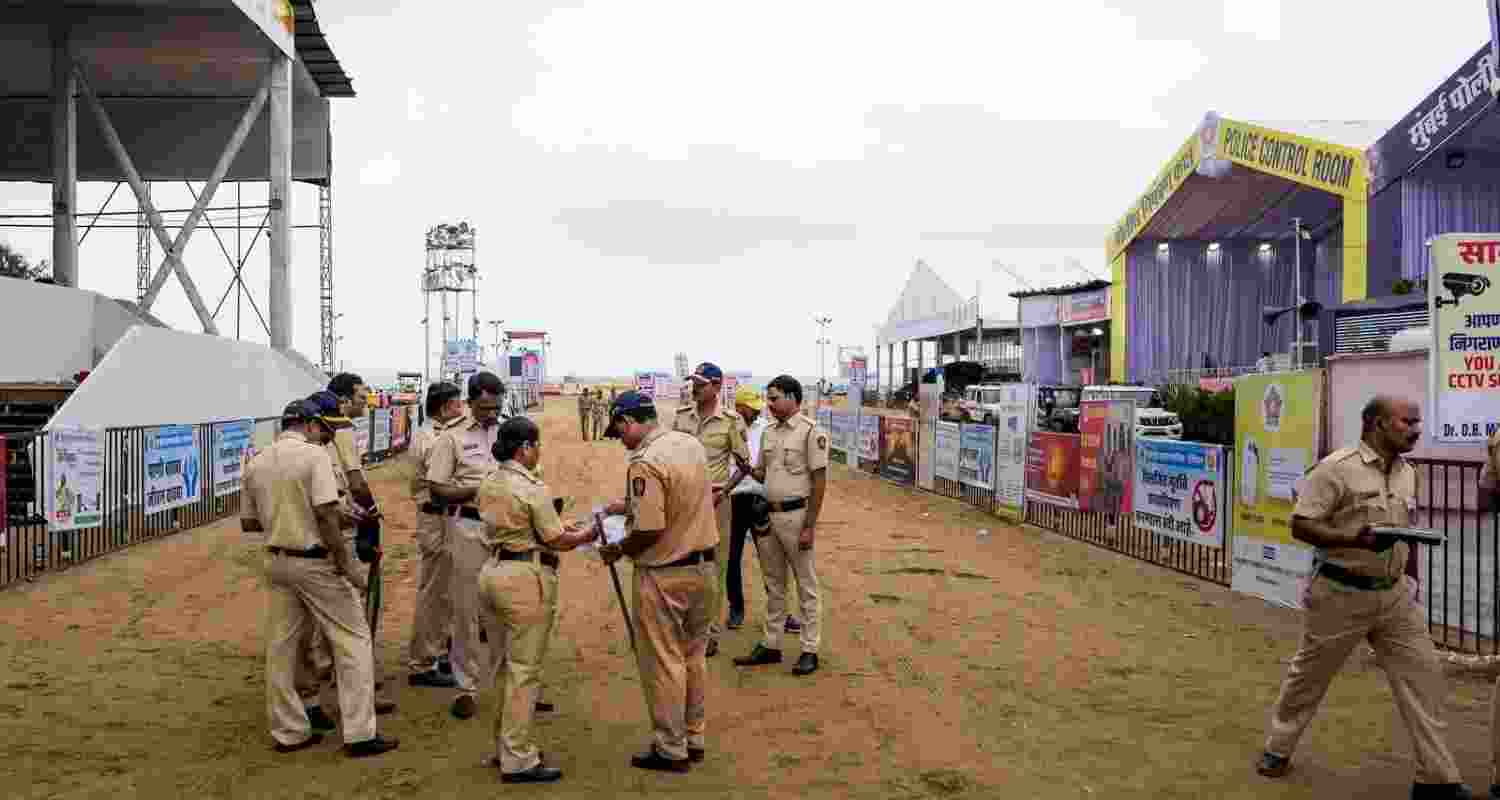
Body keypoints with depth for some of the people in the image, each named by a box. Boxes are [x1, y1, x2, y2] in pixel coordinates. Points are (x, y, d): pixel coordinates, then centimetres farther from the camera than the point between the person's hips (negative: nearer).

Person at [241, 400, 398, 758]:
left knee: (280, 647, 13)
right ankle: (359, 734, 0)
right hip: (316, 562, -6)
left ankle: (289, 731, 22)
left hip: (278, 562, 7)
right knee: (352, 641, 1)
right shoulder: (314, 455, -11)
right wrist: (345, 563, -15)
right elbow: (325, 513, -20)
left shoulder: (256, 464, 7)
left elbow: (248, 522, 12)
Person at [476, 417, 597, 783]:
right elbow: (556, 541, -11)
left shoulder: (488, 484, 9)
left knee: (504, 665, 19)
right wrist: (585, 535, 7)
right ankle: (517, 761, 5)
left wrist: (557, 527, 18)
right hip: (525, 579, -9)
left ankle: (505, 746, 30)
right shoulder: (533, 488, -16)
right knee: (524, 670, -1)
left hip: (492, 573, 9)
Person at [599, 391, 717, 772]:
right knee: (693, 657, 19)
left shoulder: (645, 462, -23)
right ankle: (694, 739, 31)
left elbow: (649, 530, -26)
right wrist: (630, 505, 22)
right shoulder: (691, 443, 3)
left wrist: (617, 550, -8)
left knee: (663, 664, 6)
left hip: (664, 575, -8)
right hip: (703, 566, 8)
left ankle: (671, 750, 18)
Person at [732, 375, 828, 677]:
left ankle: (810, 650, 10)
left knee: (806, 584, 2)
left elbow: (819, 481, -13)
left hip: (795, 515, -7)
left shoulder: (811, 431, -11)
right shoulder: (768, 433, 11)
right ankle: (771, 645, 24)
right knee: (773, 585, 15)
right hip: (768, 515, 7)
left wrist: (810, 526, -16)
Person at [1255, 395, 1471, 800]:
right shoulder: (1337, 467, -15)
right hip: (1341, 594, -6)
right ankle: (1278, 749, 27)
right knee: (1310, 674, 8)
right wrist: (1354, 540, -29)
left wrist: (1408, 580, 15)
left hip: (1395, 595, 6)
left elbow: (1402, 533, 19)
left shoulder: (1407, 473, 8)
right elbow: (1300, 525, -16)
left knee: (1422, 675, 1)